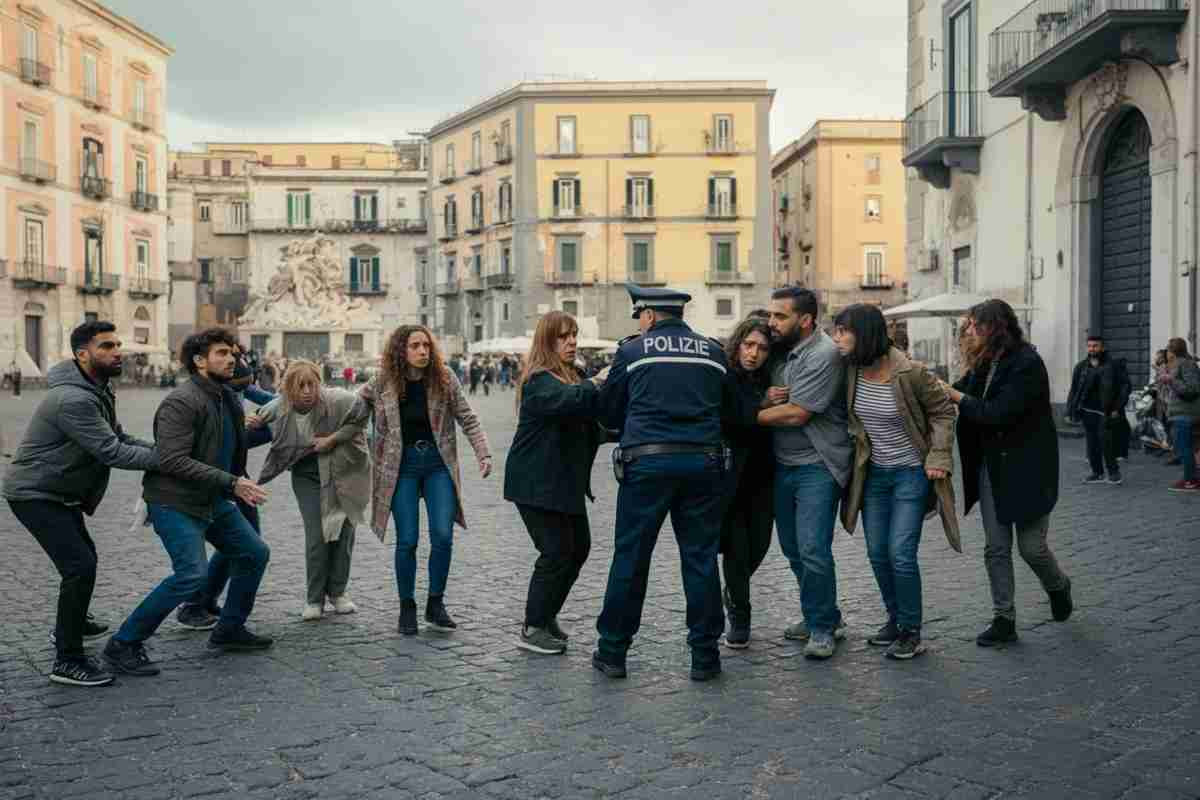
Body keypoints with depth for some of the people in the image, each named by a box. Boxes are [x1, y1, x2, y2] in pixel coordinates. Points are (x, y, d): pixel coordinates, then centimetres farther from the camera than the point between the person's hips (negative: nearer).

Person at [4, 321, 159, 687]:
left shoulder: (98, 390, 5)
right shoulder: (73, 399, -28)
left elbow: (118, 437, 6)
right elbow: (111, 452, -29)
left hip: (59, 493, 11)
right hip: (35, 495, -11)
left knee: (83, 557, 25)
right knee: (80, 566, -17)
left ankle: (71, 624, 46)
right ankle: (68, 660, -10)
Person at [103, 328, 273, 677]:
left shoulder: (228, 399, 10)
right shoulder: (181, 402, -20)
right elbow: (173, 461, -28)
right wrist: (232, 483, -28)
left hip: (215, 501, 10)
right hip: (175, 503, -10)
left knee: (255, 554, 11)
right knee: (191, 574, -21)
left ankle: (229, 630, 27)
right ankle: (123, 645, -6)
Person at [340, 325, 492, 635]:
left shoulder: (444, 379, -4)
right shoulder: (382, 385, -5)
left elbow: (468, 419, 1)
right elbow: (352, 417, 5)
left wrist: (483, 453, -8)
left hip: (438, 463, 1)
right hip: (402, 466, -1)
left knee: (443, 536, -7)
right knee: (407, 541, 0)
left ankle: (435, 604, 11)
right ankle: (407, 608, 17)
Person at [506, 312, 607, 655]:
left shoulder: (570, 377, 15)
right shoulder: (539, 381, -16)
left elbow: (589, 424, 14)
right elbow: (570, 399, -36)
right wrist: (602, 385, -38)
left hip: (565, 481, 10)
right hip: (537, 483, -10)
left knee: (579, 547, 12)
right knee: (557, 551, -8)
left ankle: (546, 615, 27)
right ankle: (532, 629, 5)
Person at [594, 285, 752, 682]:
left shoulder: (633, 351, 4)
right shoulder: (713, 351, 11)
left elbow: (608, 412, 10)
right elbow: (730, 410, 16)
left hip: (647, 460, -2)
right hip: (703, 462, 2)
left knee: (630, 556, 7)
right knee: (701, 558, 9)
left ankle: (612, 651, 15)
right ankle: (704, 655, 13)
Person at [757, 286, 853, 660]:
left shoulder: (824, 355, -15)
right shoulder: (784, 350, 11)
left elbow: (796, 414, -20)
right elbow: (775, 404, 15)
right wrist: (767, 397, -9)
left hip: (817, 467, -9)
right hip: (785, 464, 9)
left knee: (812, 551, -10)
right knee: (793, 548, 14)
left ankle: (823, 628, 5)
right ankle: (822, 616, 29)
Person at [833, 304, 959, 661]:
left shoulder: (910, 373, -20)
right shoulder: (851, 371, -7)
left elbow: (943, 412, -8)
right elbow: (846, 416, 11)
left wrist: (938, 458, -13)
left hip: (911, 474, -5)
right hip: (874, 474, 5)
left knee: (900, 554, -8)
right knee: (877, 554, 10)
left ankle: (911, 632, 7)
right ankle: (895, 618, 29)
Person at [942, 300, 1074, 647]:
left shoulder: (1027, 363, -19)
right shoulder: (983, 364, 6)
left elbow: (998, 412, -26)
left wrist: (955, 396, -19)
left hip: (1026, 470, -7)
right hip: (990, 468, 7)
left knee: (1031, 546, 3)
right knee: (995, 548, 6)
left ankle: (1058, 586, 35)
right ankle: (1004, 620, 14)